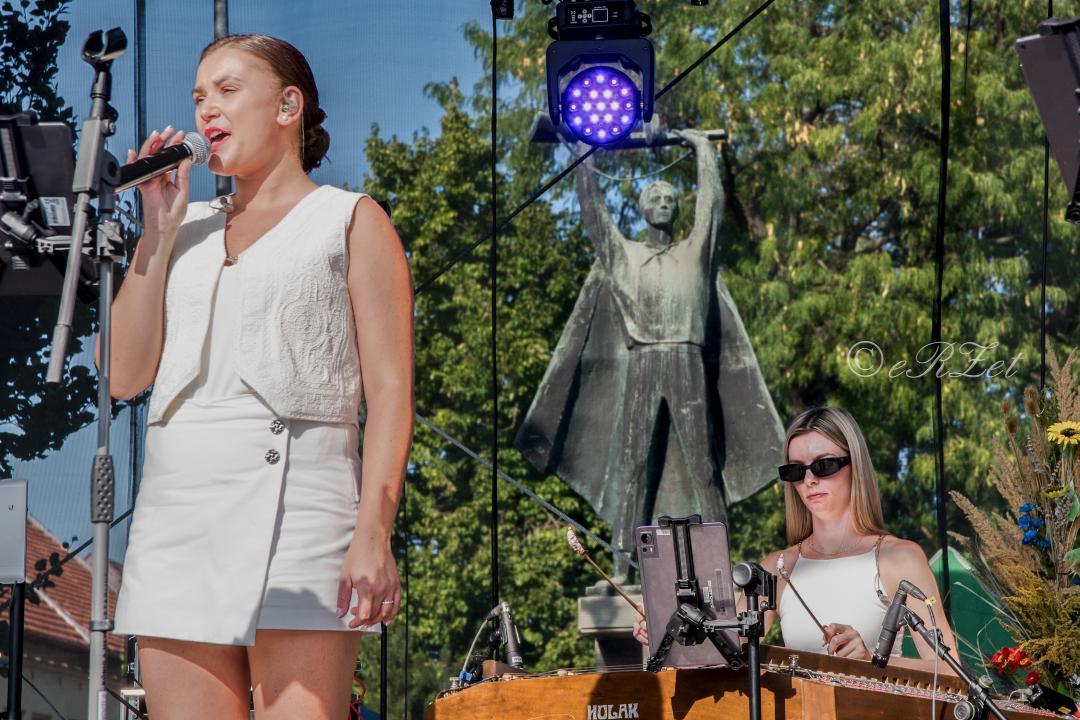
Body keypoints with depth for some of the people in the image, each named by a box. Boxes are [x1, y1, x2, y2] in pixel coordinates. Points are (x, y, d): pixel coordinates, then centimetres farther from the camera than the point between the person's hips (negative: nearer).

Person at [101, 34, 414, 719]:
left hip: (295, 507, -5)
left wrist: (374, 534, -14)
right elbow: (124, 374, 12)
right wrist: (159, 231, 10)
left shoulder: (351, 221, 8)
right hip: (177, 510, 5)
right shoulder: (189, 232, 22)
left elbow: (390, 391, -1)